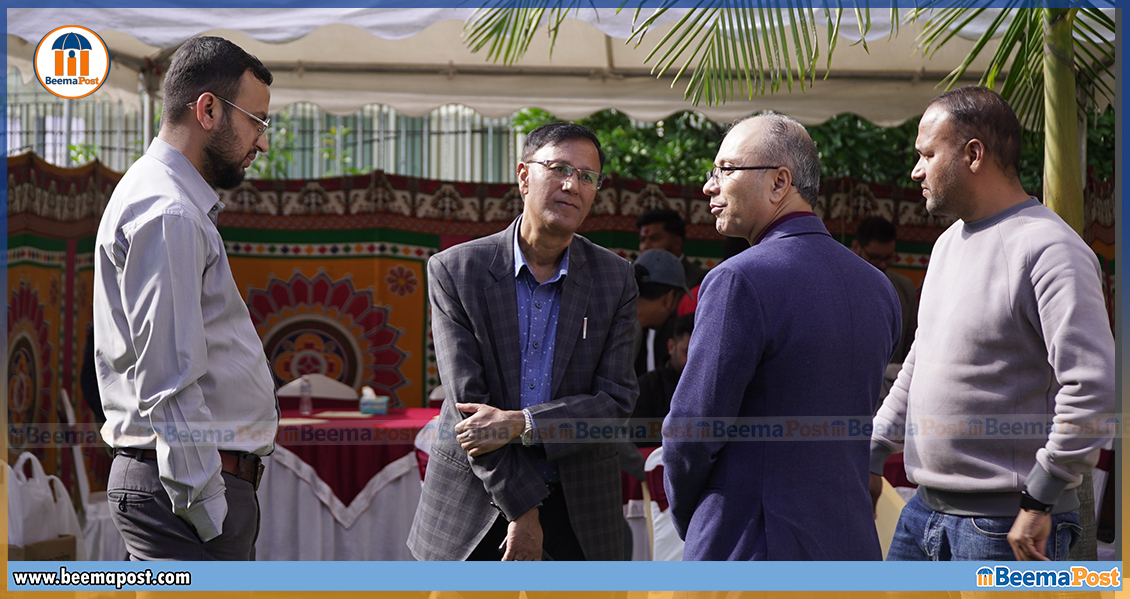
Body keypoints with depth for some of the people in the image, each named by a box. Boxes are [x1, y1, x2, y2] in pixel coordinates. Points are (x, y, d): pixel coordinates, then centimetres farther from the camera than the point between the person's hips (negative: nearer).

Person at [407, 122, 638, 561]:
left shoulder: (614, 278, 1)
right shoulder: (454, 271, -5)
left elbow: (616, 402, -5)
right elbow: (468, 401, -10)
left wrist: (521, 424, -19)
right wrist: (520, 508, -14)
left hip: (577, 506, 2)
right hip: (475, 501, -1)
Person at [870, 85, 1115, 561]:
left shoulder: (1049, 250, -15)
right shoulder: (949, 243, 15)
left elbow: (1095, 388, -22)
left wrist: (1039, 501, -20)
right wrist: (871, 455, 18)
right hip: (924, 510, 8)